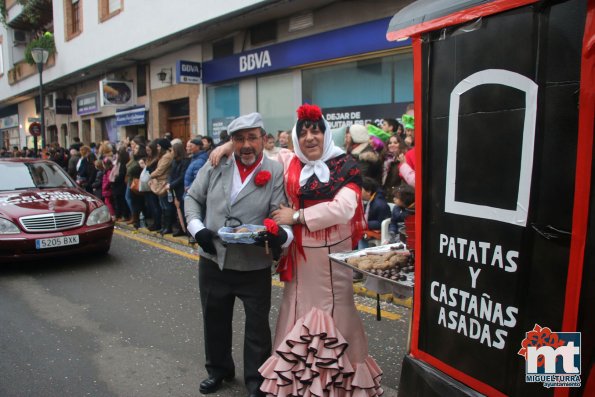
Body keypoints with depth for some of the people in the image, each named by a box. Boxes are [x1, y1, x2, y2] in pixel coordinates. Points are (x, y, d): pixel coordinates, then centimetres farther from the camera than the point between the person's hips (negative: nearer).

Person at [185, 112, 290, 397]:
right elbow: (192, 198, 8)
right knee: (215, 321, 20)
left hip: (255, 267, -3)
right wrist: (196, 227, -9)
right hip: (213, 261, 3)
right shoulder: (215, 165, 2)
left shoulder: (276, 172, -7)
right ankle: (218, 369, 45)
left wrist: (282, 234, -34)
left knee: (258, 325, 11)